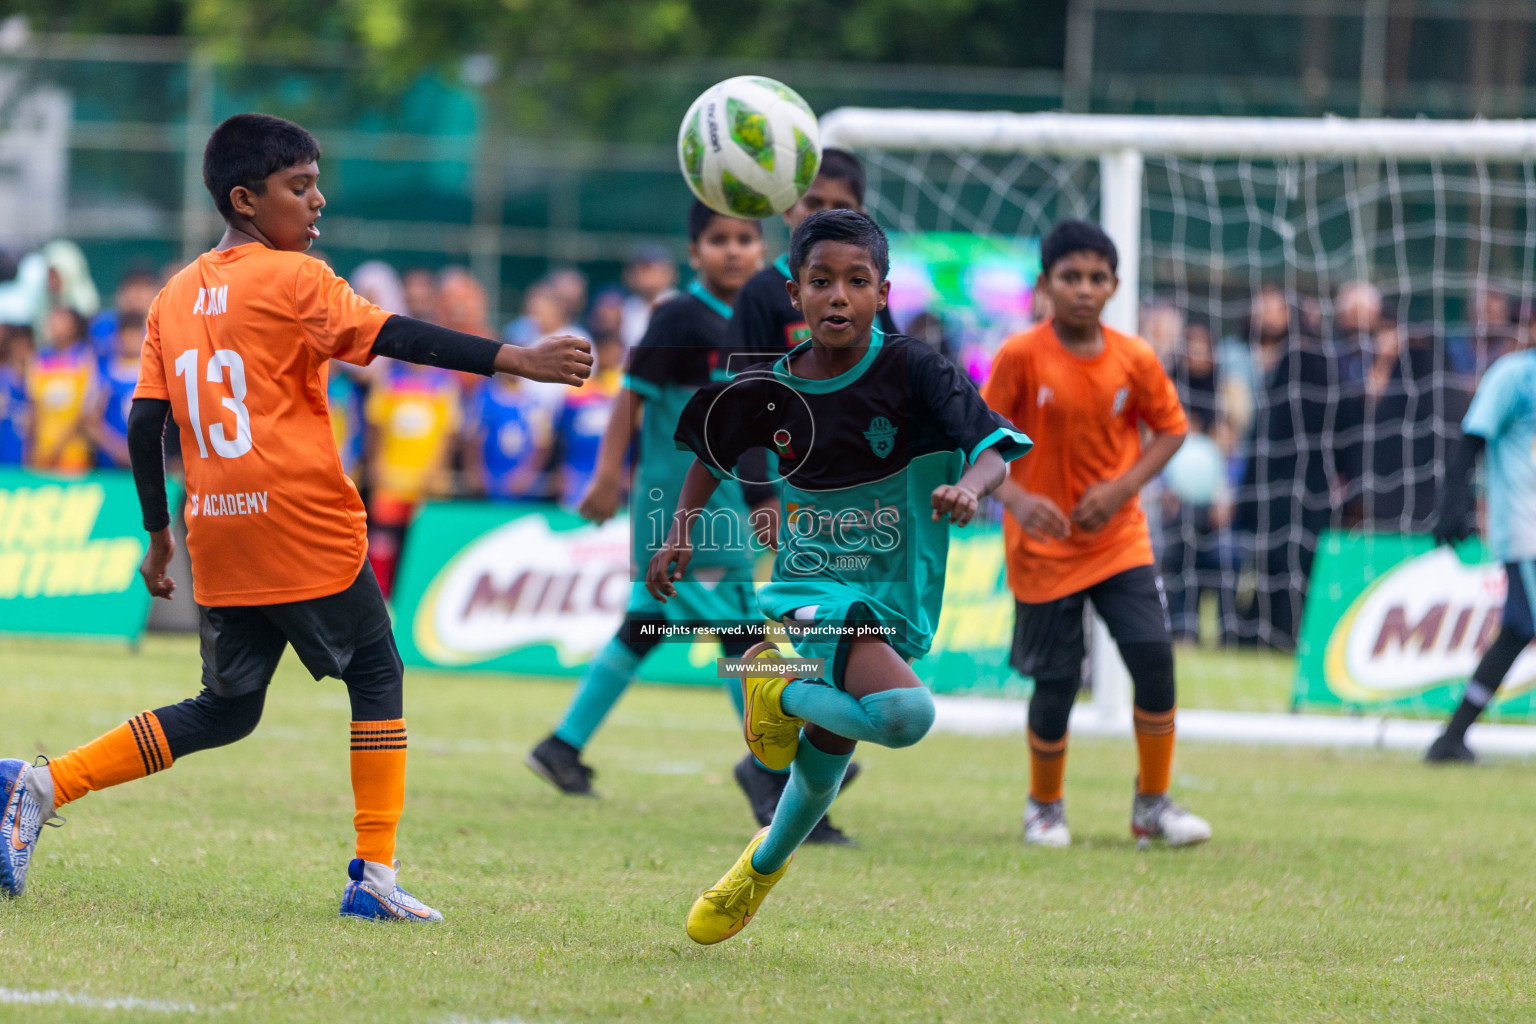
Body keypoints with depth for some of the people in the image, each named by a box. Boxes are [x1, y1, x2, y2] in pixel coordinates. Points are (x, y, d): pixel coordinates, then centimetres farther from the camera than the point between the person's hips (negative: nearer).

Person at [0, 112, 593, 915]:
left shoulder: (176, 297, 12)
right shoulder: (292, 280, -7)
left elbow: (143, 423, 11)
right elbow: (394, 338, -17)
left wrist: (159, 538, 19)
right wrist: (516, 361, -21)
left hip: (218, 540, 6)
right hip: (306, 533, -6)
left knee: (225, 710, 16)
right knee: (377, 678, 10)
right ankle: (374, 875, 4)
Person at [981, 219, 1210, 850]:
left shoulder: (1134, 359, -4)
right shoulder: (1021, 356, -12)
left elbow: (1170, 428, 8)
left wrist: (1123, 487, -8)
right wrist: (1015, 498, -26)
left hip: (1118, 537, 2)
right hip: (1044, 544, -2)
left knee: (1154, 658, -10)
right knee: (1056, 682, 0)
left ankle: (1153, 804, 6)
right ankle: (1044, 807, 25)